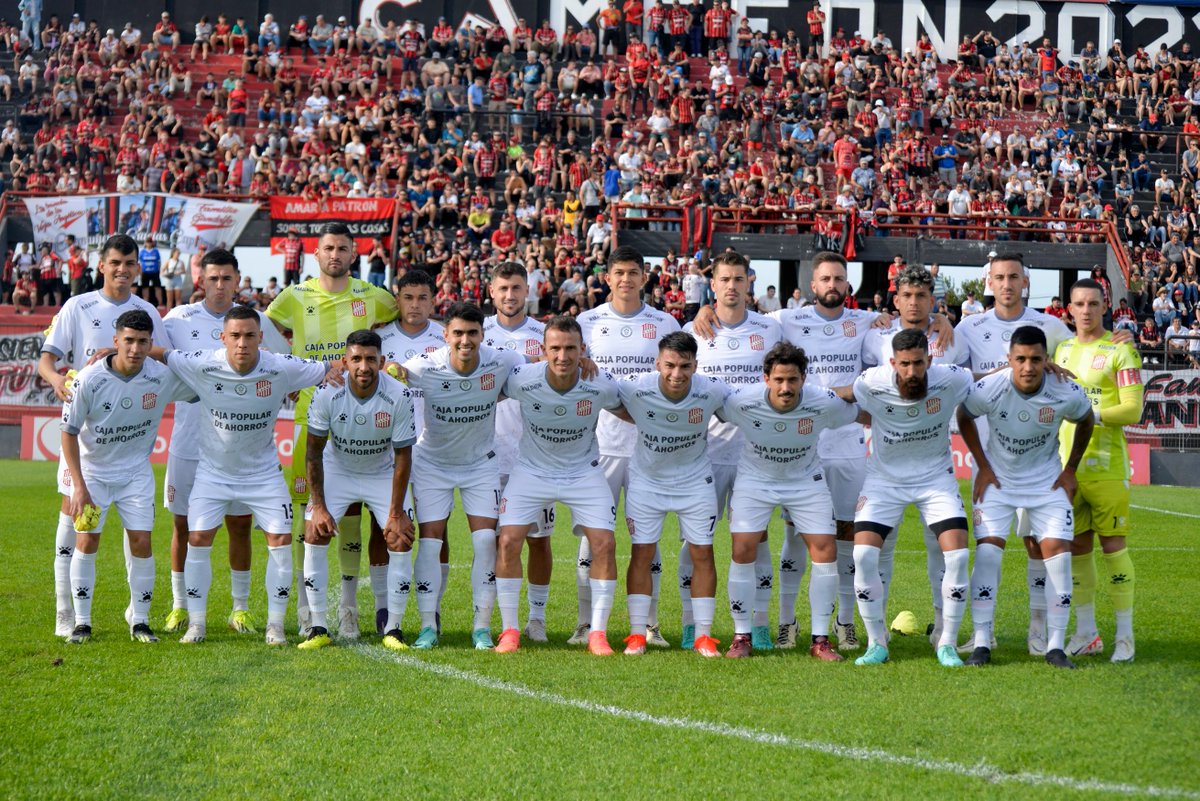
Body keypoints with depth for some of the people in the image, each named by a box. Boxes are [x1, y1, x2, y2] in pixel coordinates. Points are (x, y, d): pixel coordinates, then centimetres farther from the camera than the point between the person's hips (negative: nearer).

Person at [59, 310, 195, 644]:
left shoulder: (163, 377, -15)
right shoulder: (89, 380, -21)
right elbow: (69, 432, -11)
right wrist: (79, 487, -14)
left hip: (136, 471, 2)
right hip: (92, 469, -2)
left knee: (141, 543, -5)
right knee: (86, 542, -7)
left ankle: (140, 622, 7)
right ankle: (81, 622, 5)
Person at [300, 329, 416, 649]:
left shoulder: (399, 396, -25)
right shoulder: (327, 393, -24)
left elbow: (402, 456, -15)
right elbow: (314, 451, -12)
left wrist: (395, 514, -16)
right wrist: (319, 506, -16)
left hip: (382, 473, 0)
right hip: (336, 469, 0)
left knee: (401, 540, -13)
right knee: (314, 533, -15)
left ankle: (393, 630, -2)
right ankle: (318, 629, -5)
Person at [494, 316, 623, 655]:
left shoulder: (601, 386, -20)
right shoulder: (522, 380, -22)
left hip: (584, 472, 0)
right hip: (532, 471, 0)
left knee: (604, 544, -12)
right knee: (508, 541, -13)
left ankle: (597, 633, 2)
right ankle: (509, 630, 2)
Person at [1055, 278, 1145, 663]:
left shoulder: (1120, 350, -4)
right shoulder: (1061, 349, 14)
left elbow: (1133, 410, -10)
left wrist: (1093, 415, -22)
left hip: (1106, 465, -5)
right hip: (1067, 464, 5)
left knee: (1113, 546, -4)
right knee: (1076, 547, 8)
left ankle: (1125, 635, 3)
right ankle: (1086, 633, 18)